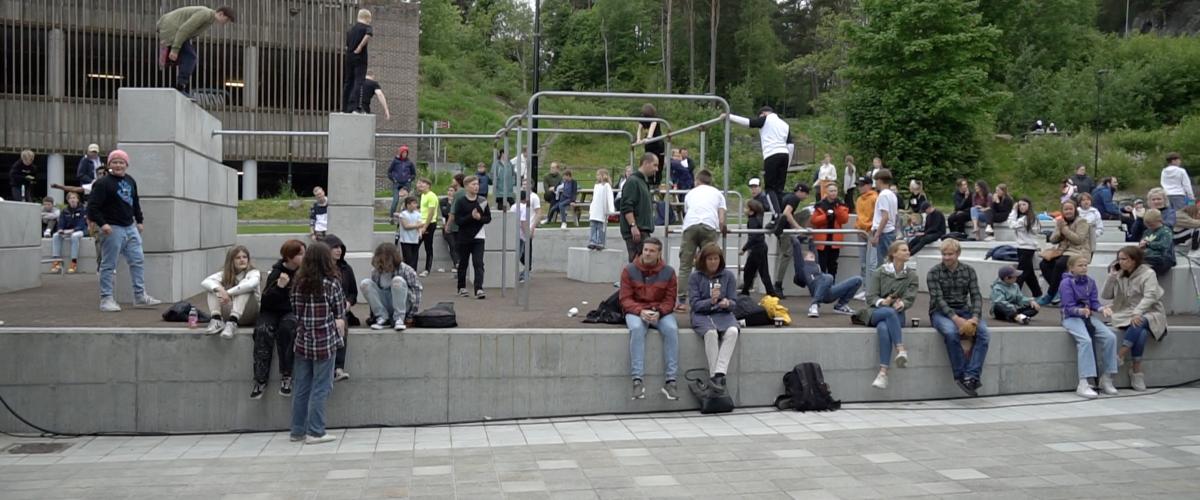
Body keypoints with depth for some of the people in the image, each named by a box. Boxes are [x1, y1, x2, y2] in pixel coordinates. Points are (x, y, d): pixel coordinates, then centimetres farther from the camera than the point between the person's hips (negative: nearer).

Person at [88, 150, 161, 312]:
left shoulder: (130, 181, 12)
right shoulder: (103, 183, -11)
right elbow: (93, 207, -14)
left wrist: (139, 221, 21)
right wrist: (102, 224, -23)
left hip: (130, 227, 7)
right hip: (112, 229, -7)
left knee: (138, 261, 8)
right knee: (109, 265, -2)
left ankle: (140, 296, 15)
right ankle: (106, 299, 5)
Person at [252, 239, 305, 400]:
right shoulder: (276, 273, -2)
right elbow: (266, 301, -8)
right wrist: (279, 286, -21)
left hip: (293, 312, 0)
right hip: (272, 312, 0)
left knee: (286, 327, -33)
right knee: (263, 331, -30)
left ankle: (286, 376, -27)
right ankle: (260, 380, -27)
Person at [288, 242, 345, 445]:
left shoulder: (298, 283, 2)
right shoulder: (332, 283, -9)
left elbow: (295, 311, 5)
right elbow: (339, 316, -4)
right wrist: (340, 338, 8)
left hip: (303, 341, 4)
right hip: (325, 342, -4)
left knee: (302, 388, 12)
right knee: (320, 388, 2)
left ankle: (298, 430, 19)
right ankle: (315, 432, 4)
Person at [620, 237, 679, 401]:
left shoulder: (668, 272, 4)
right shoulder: (630, 270, 1)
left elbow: (670, 300, 2)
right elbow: (625, 298, -3)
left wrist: (659, 312, -18)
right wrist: (641, 311, -21)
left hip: (661, 312, 1)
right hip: (636, 311, -1)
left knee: (672, 329, -30)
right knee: (636, 329, -35)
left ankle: (670, 381, -27)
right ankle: (637, 380, -36)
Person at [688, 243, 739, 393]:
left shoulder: (728, 275, 6)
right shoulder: (695, 276, 2)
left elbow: (733, 303, 6)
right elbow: (694, 303, -3)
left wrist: (727, 303, -19)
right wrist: (711, 301, -22)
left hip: (722, 314, 2)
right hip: (701, 314, -2)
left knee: (732, 331, -34)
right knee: (711, 333, -37)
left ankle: (719, 373, -40)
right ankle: (714, 375, -32)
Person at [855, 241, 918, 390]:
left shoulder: (911, 276, 11)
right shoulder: (879, 272, 6)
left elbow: (910, 299, 1)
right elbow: (870, 297, 0)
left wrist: (901, 304, -22)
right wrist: (882, 302, -22)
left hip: (897, 315, 1)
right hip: (875, 312, -1)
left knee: (883, 328, -38)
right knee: (889, 312, -40)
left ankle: (883, 372, -47)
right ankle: (901, 350, -50)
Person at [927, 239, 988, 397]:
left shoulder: (968, 271, 7)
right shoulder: (934, 273, -2)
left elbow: (976, 296, 0)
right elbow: (938, 299, -12)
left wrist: (974, 318, -20)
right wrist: (956, 319, -26)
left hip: (964, 311, 3)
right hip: (941, 312, -3)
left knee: (983, 331, -27)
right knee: (951, 332, -36)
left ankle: (971, 375, -32)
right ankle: (961, 375, -26)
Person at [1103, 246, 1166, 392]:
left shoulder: (1148, 273, -3)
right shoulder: (1119, 275, 12)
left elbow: (1150, 296, -16)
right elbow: (1105, 296, 8)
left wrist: (1137, 313, -29)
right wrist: (1111, 277, -3)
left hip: (1150, 313, -2)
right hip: (1126, 314, 2)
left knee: (1139, 323, -39)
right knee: (1141, 333, -32)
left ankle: (1119, 356, -35)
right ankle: (1137, 370, -29)